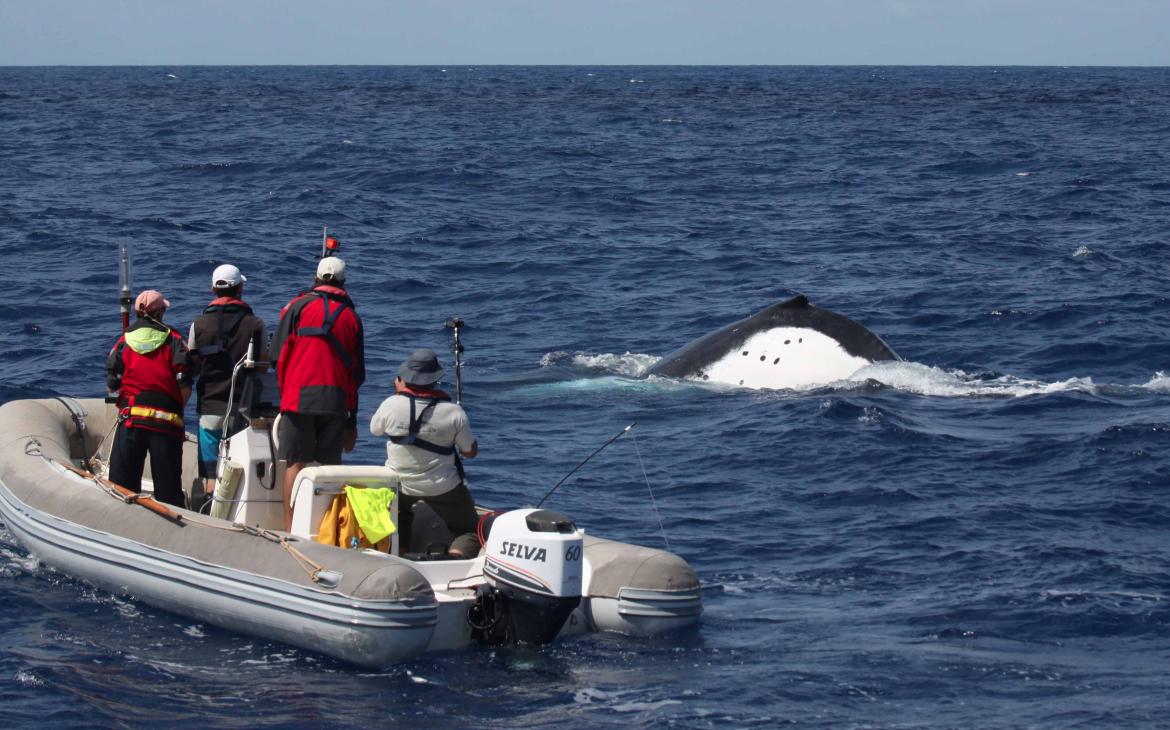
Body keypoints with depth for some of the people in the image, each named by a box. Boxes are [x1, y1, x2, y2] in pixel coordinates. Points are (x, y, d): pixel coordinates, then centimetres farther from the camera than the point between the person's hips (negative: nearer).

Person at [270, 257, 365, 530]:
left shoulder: (298, 306, 7)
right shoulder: (351, 316, 15)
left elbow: (280, 353, 3)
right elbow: (358, 371, 16)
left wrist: (284, 391, 16)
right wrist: (352, 420, 20)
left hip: (299, 396, -2)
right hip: (337, 401, 2)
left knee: (295, 463, -2)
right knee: (330, 467, 6)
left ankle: (291, 529, -8)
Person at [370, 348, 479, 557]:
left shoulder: (391, 405, -15)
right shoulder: (454, 412, -16)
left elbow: (375, 430, 8)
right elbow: (470, 452, -4)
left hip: (398, 486, 2)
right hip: (443, 489, -2)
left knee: (401, 518, 34)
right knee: (469, 531, 14)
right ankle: (456, 559, -19)